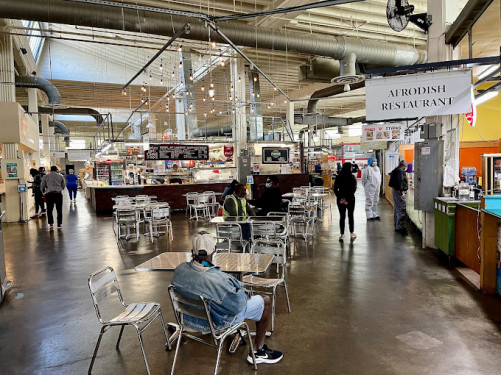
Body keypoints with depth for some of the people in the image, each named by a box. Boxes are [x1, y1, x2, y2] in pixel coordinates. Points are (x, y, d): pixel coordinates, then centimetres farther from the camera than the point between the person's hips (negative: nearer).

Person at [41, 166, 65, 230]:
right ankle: (59, 224, 11)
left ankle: (51, 223, -2)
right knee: (59, 210, 8)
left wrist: (44, 191, 29)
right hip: (58, 193, 0)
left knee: (49, 210, 7)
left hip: (49, 194, 0)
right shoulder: (60, 176, 11)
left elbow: (42, 187, 9)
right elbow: (63, 187, 15)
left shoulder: (45, 176, 9)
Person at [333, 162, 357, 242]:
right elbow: (354, 189, -13)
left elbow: (335, 189, -5)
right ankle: (352, 233, 12)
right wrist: (348, 198, -12)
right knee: (351, 216, 13)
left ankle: (342, 235, 9)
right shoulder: (352, 177, -8)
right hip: (350, 199, -2)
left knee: (342, 216, 8)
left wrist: (340, 197, -7)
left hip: (340, 199, 2)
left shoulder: (338, 177, -1)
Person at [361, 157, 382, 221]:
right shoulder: (367, 169, -11)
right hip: (370, 189, -8)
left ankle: (374, 215, 22)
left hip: (377, 188, 8)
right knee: (369, 202, -5)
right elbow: (364, 179, -8)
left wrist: (379, 186, 17)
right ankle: (369, 216, 1)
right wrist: (366, 187, -2)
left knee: (375, 202, 13)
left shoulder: (377, 168, 13)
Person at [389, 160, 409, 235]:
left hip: (394, 190, 11)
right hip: (398, 191, -11)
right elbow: (400, 181, -24)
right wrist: (401, 190, -22)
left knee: (396, 208, 16)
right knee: (401, 209, -10)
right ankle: (399, 227, -10)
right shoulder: (400, 171, -14)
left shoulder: (396, 170, 18)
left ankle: (396, 226, 24)